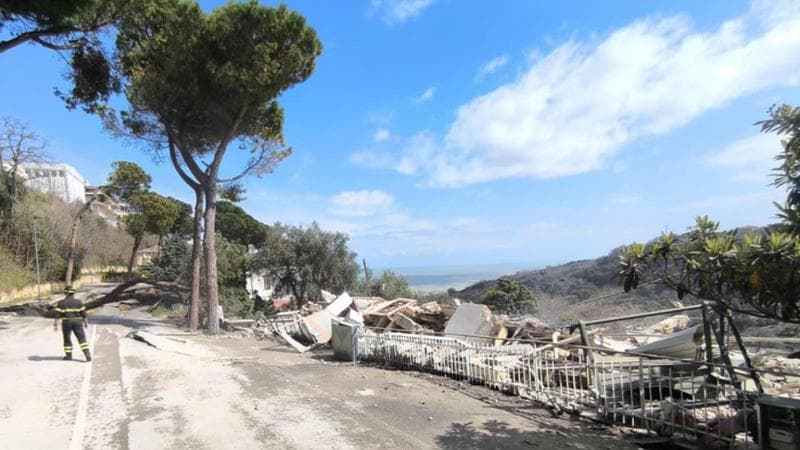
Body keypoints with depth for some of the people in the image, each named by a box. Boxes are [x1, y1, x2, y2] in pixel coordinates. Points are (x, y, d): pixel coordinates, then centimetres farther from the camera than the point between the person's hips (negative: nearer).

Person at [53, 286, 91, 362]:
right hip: (77, 322, 0)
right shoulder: (78, 302, 2)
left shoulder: (61, 303, -2)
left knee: (67, 339, 15)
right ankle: (87, 354, -14)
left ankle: (68, 355, 20)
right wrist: (85, 322, 11)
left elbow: (57, 315, -6)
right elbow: (83, 313, 2)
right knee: (82, 338, -2)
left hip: (66, 322, 0)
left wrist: (55, 324, -1)